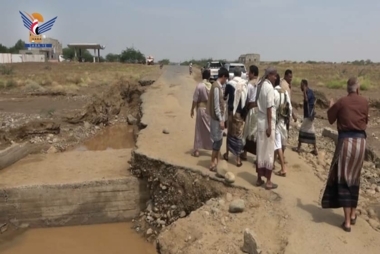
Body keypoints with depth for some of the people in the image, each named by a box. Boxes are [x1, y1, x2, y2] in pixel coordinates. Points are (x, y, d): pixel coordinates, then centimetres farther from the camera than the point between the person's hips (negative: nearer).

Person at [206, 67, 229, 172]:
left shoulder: (218, 86, 11)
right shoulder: (216, 87, -19)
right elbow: (216, 105, -21)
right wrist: (220, 120, -20)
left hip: (219, 117, 9)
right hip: (217, 118, -9)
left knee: (219, 140, 15)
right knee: (217, 140, -2)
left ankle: (217, 161, 26)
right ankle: (213, 164, 7)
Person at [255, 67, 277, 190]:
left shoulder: (261, 86, 9)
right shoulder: (269, 87, -15)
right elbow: (269, 108, -19)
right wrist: (269, 126, -18)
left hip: (260, 121, 8)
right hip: (267, 123, -8)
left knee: (260, 151, 13)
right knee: (268, 153, 1)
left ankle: (259, 179, 21)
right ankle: (268, 181, 10)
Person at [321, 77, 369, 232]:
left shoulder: (341, 102, -3)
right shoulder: (364, 102, 5)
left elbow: (331, 119, 8)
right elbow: (365, 121, 16)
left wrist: (331, 107, 25)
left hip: (345, 140, -3)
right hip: (360, 140, 3)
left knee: (343, 179, 1)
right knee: (354, 178, 18)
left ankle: (347, 221, 0)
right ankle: (353, 214, 27)